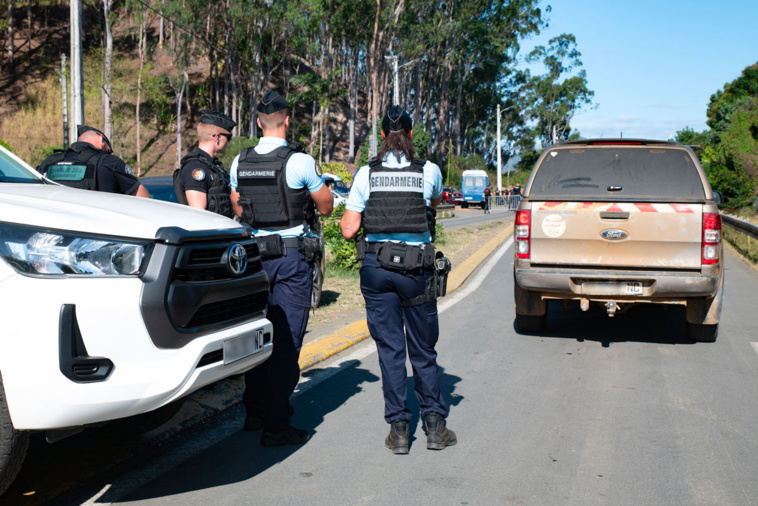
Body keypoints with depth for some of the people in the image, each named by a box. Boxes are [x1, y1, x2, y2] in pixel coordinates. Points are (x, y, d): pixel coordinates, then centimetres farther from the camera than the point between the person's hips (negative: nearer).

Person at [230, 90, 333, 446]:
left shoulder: (240, 162, 4)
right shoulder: (299, 162, -12)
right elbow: (326, 207, 0)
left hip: (256, 253, 5)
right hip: (293, 254, -5)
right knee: (286, 339, -2)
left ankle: (255, 412, 24)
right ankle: (276, 426, 1)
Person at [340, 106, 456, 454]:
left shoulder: (366, 174, -1)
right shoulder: (429, 171, -2)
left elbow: (349, 230, -1)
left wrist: (345, 212, 20)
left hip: (376, 268, 1)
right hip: (416, 268, 0)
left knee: (389, 349, 8)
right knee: (423, 350, 12)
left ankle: (398, 429, 10)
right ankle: (435, 426, 16)